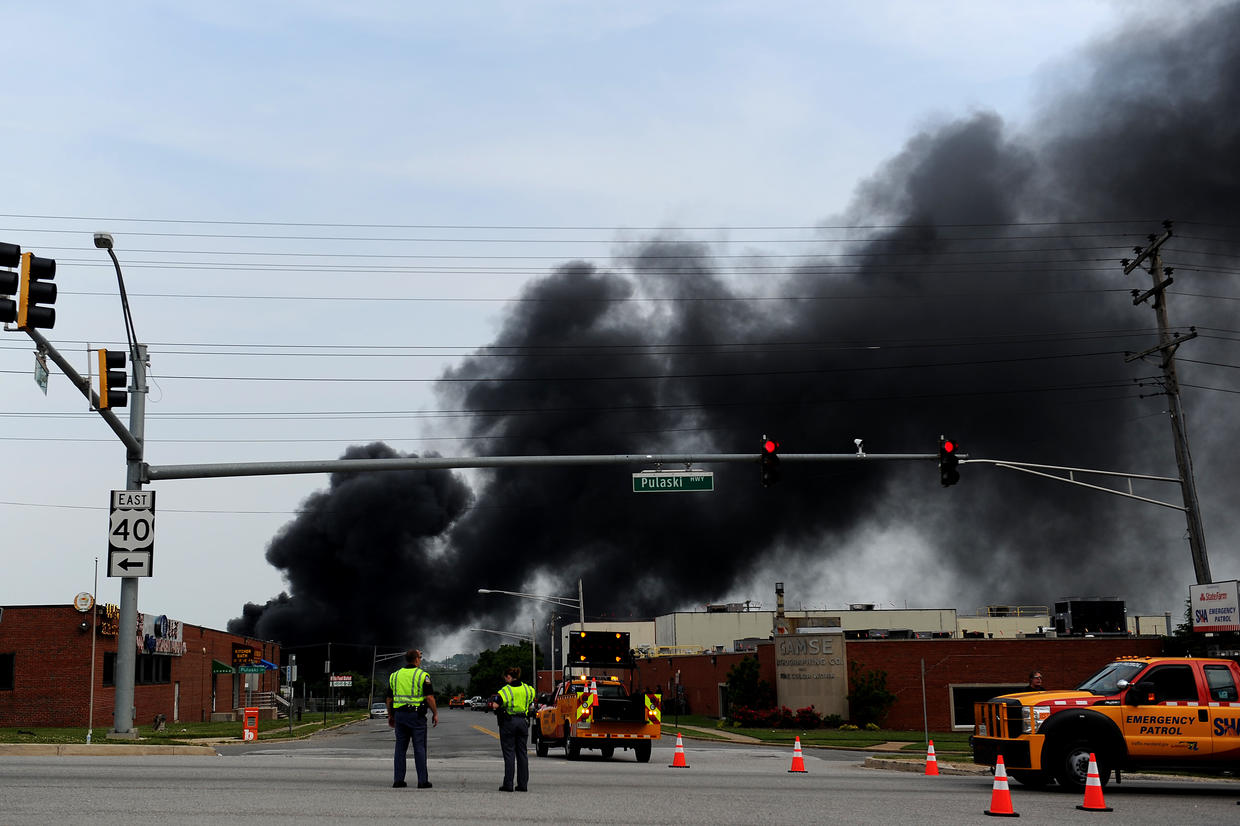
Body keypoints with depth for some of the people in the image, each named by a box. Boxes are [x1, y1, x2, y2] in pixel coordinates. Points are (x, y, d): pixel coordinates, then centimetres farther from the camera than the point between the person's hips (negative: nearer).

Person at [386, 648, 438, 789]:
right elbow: (429, 698, -11)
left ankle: (398, 780, 8)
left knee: (400, 748, 9)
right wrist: (435, 714, 0)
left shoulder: (395, 675, 10)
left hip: (399, 714, 4)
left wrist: (390, 716, 22)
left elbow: (389, 699, 12)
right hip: (417, 715, -4)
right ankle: (422, 780, 0)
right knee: (419, 748, 0)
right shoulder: (422, 676, -6)